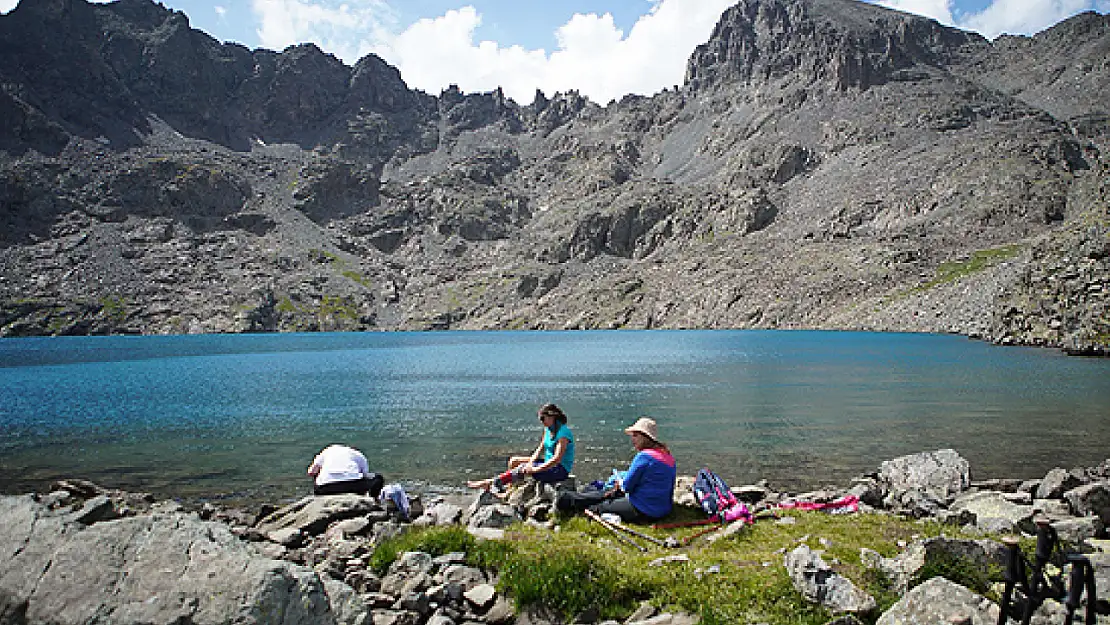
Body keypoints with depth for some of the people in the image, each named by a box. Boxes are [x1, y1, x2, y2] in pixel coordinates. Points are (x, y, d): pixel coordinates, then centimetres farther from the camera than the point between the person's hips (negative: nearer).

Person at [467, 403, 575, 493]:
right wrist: (531, 462, -9)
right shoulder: (548, 429, 8)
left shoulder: (563, 433, -22)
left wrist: (535, 469, -28)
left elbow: (557, 459, -27)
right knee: (513, 461, 4)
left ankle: (490, 482, -18)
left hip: (561, 469, -10)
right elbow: (541, 448, 10)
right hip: (549, 463, 10)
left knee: (522, 470, -26)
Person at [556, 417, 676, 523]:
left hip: (644, 512, -9)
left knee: (598, 508, 5)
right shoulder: (668, 456, 8)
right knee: (611, 494, 19)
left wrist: (620, 483, 8)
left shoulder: (644, 457, -19)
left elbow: (627, 486, -15)